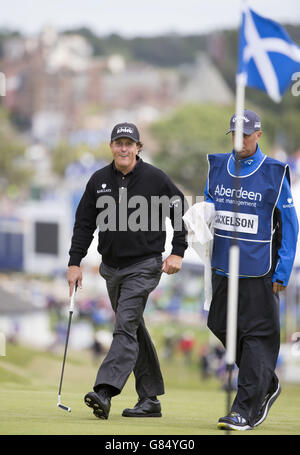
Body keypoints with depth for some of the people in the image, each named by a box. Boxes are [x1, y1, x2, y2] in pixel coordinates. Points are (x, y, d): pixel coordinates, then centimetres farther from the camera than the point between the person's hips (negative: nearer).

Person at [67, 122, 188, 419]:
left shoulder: (156, 179, -5)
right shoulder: (99, 181, 5)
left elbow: (180, 213, 3)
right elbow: (84, 224, 9)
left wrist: (177, 252, -5)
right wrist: (74, 262, 2)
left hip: (144, 266, -5)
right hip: (111, 268, 5)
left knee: (125, 326, -17)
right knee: (134, 331, 10)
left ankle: (105, 391, -27)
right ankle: (150, 399, 15)